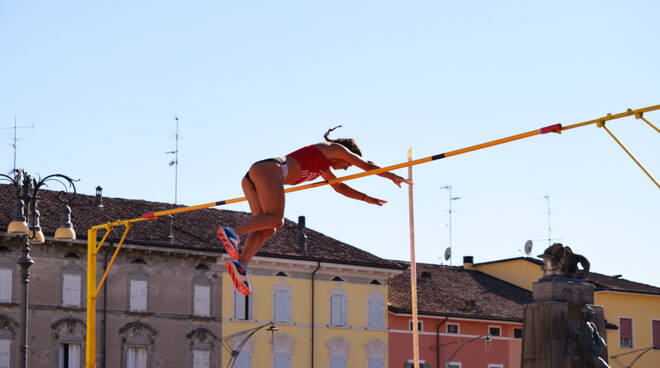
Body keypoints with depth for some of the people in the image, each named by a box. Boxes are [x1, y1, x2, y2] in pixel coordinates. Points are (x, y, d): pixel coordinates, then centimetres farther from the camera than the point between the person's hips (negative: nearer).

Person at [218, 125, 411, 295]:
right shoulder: (334, 148, 17)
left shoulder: (323, 167, 40)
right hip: (268, 169, -9)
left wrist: (365, 198, 58)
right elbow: (366, 165, 25)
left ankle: (241, 264, -26)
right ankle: (233, 232, -42)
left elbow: (339, 187, 54)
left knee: (267, 228, -3)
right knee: (275, 220, -21)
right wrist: (393, 176, 36)